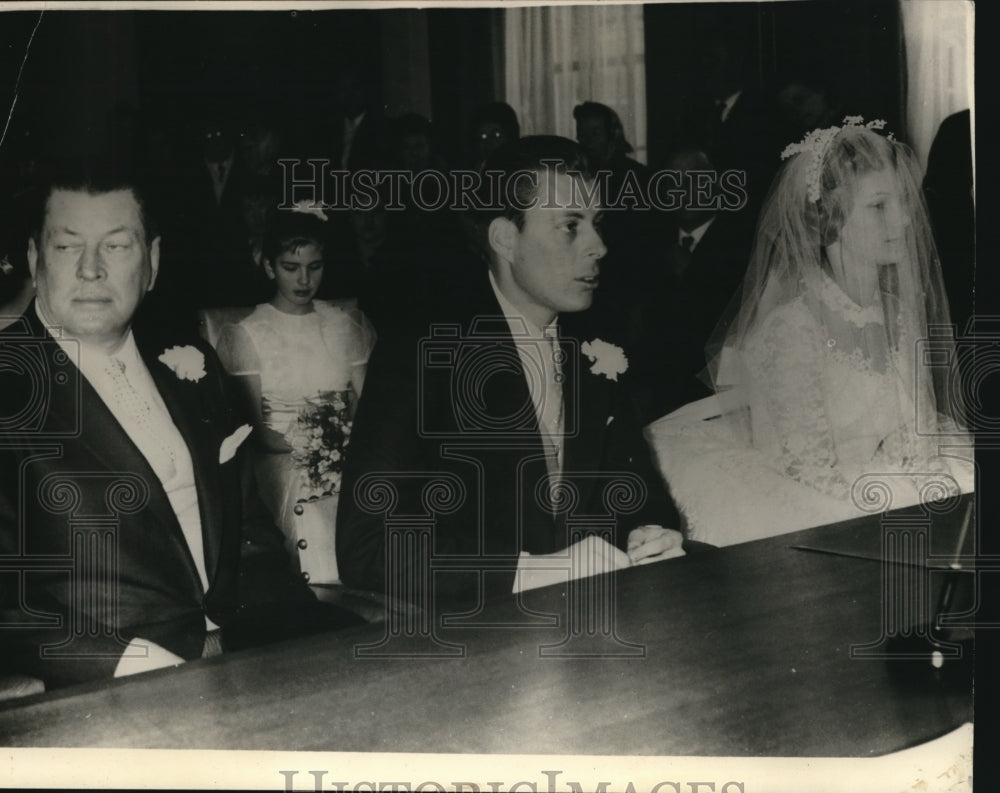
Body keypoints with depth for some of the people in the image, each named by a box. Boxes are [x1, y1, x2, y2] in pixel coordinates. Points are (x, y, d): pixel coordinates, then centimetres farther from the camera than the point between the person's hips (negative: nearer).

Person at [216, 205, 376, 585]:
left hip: (350, 464, 2)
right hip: (283, 468, -2)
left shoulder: (346, 324, 16)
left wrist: (349, 440, -12)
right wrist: (300, 446, -17)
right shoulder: (247, 334, 6)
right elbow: (255, 425, 0)